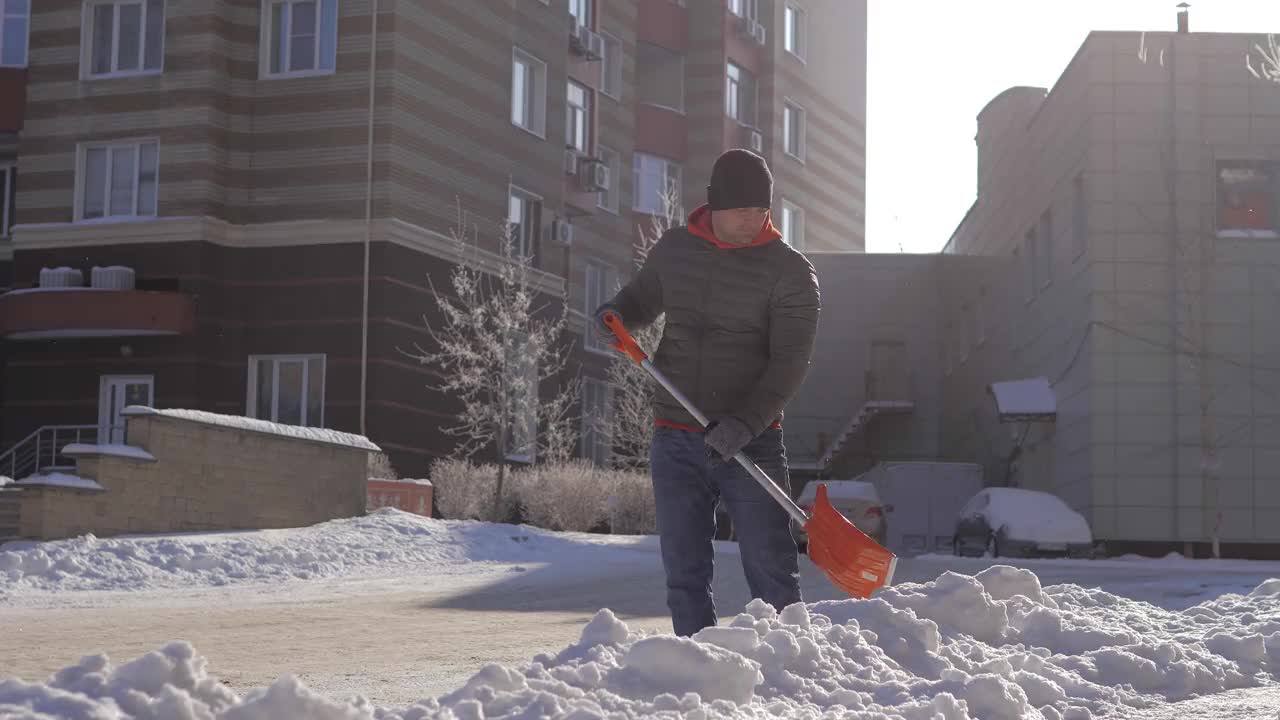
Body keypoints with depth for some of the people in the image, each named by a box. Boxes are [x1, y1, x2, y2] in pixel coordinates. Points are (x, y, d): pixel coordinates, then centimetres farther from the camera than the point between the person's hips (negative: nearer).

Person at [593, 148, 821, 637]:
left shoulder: (790, 272, -5)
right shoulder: (674, 249, 7)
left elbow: (789, 363, -13)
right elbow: (644, 297, 26)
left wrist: (744, 423, -26)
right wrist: (615, 312, 1)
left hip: (750, 444, -4)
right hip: (675, 440, 4)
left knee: (771, 570, -4)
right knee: (685, 573, 6)